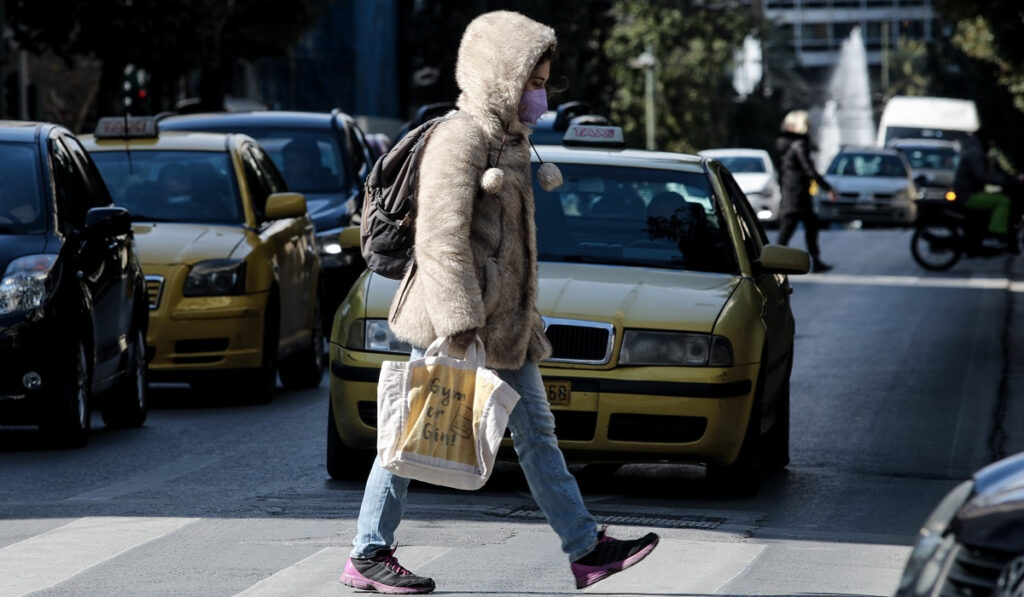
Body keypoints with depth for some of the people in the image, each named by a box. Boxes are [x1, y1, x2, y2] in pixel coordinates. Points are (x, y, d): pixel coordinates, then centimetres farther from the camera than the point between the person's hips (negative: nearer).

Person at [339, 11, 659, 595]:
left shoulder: (508, 137, 15)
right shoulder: (460, 138, -15)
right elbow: (441, 237, -21)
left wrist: (525, 316, 22)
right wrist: (458, 321, -24)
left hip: (504, 321, 10)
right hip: (459, 313, -10)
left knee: (537, 432, 9)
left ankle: (587, 550, 11)